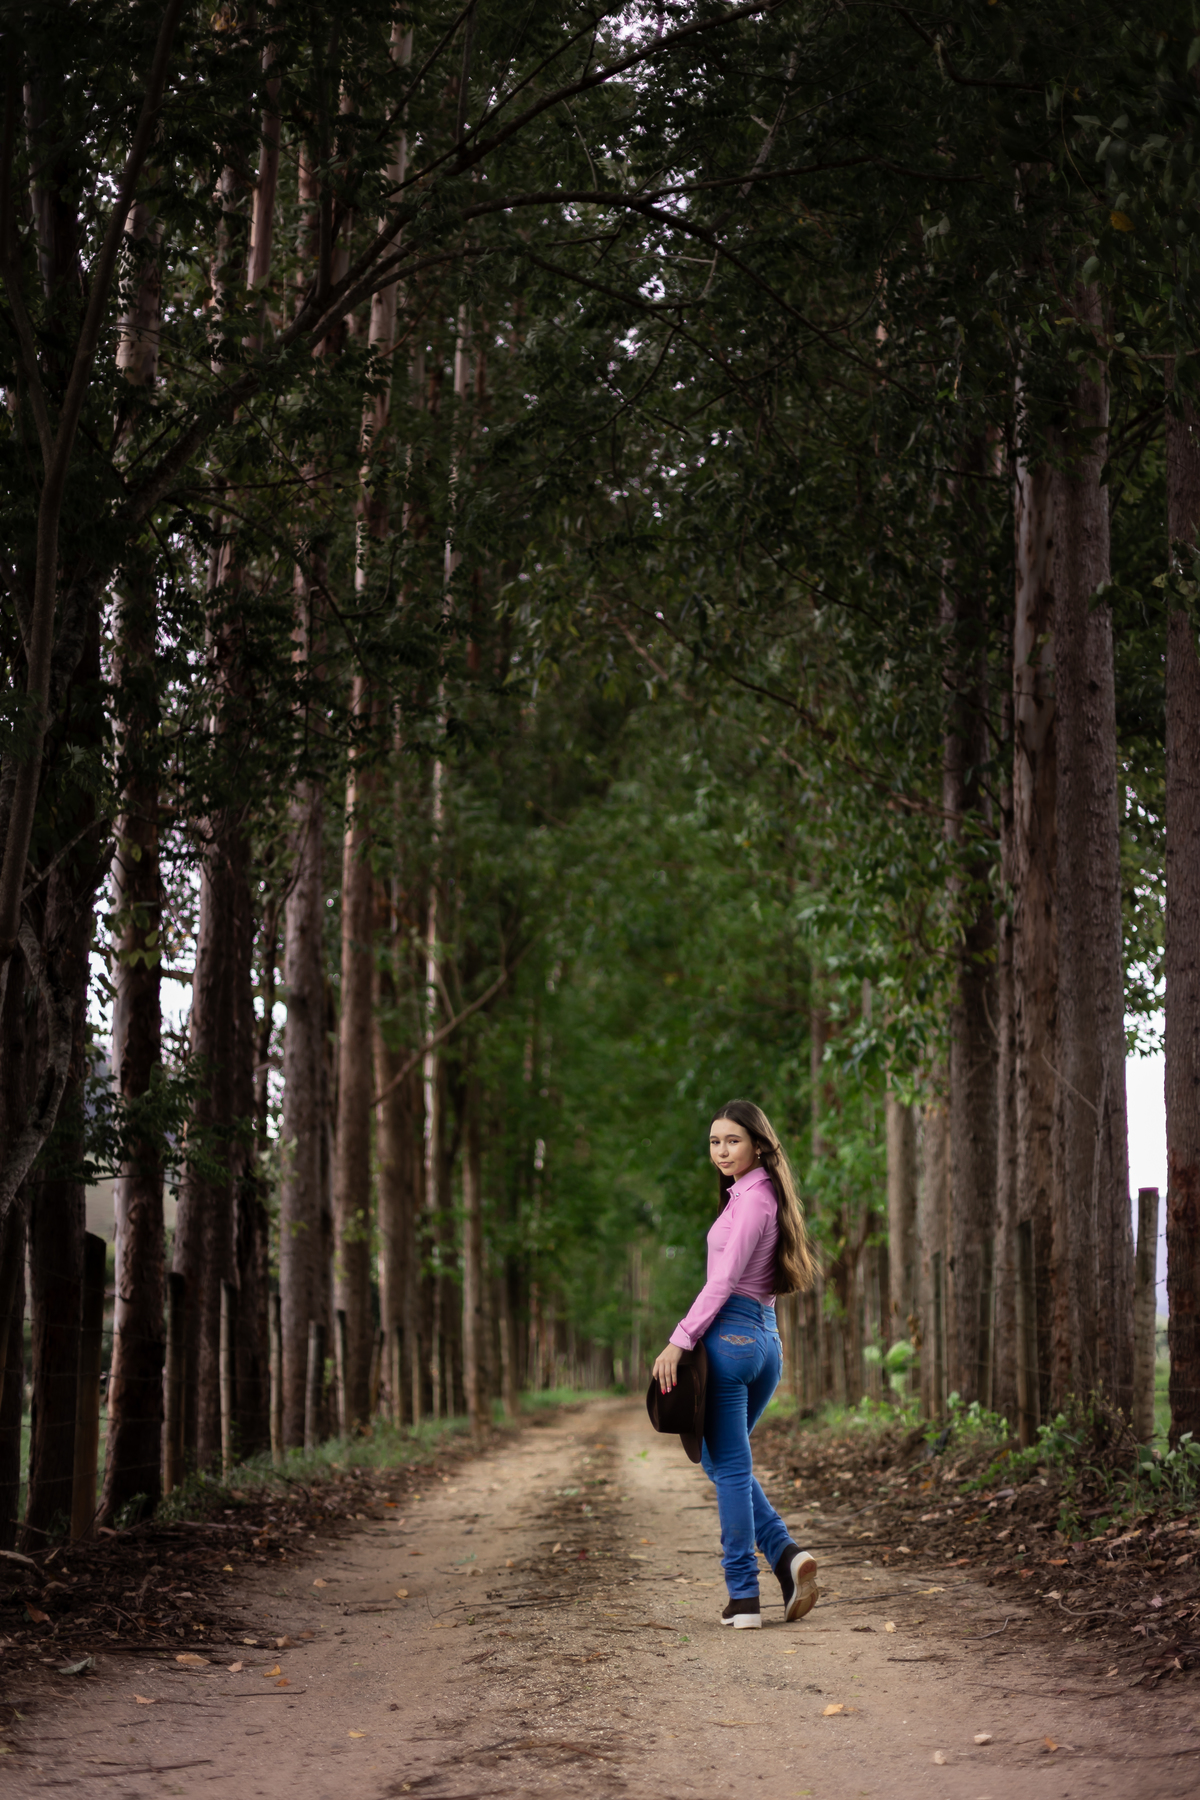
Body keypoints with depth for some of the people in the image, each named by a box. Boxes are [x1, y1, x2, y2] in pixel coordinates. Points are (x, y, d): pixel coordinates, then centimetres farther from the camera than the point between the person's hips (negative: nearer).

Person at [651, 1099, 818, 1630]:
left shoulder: (752, 1199, -12)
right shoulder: (767, 1196, 16)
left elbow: (724, 1280, -17)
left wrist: (679, 1340, -18)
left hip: (731, 1333, -9)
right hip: (766, 1337, 9)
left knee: (730, 1468, -2)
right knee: (721, 1461, 18)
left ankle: (743, 1597, 1)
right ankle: (785, 1553, 4)